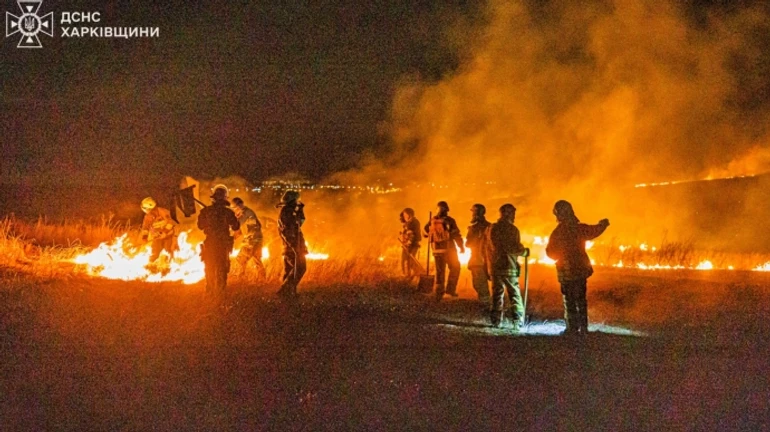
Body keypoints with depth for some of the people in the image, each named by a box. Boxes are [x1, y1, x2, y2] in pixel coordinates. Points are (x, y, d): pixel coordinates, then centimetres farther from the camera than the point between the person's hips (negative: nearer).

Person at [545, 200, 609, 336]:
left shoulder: (557, 233, -14)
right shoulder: (580, 228, -4)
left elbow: (550, 253, -5)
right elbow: (595, 230, 13)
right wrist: (603, 223, 34)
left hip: (566, 271, -4)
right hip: (581, 269, 4)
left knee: (569, 301, 2)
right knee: (581, 299, 15)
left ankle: (573, 328, 2)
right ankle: (583, 328, 19)